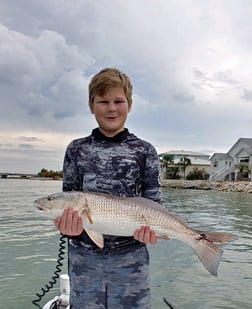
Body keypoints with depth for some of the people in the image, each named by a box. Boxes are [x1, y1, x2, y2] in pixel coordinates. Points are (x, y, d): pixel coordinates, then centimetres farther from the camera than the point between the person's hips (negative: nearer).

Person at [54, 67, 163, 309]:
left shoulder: (145, 151, 0)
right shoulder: (77, 150, 2)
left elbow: (153, 202, 2)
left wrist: (150, 227, -18)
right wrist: (68, 226, -17)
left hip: (130, 255, -1)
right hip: (83, 257, 1)